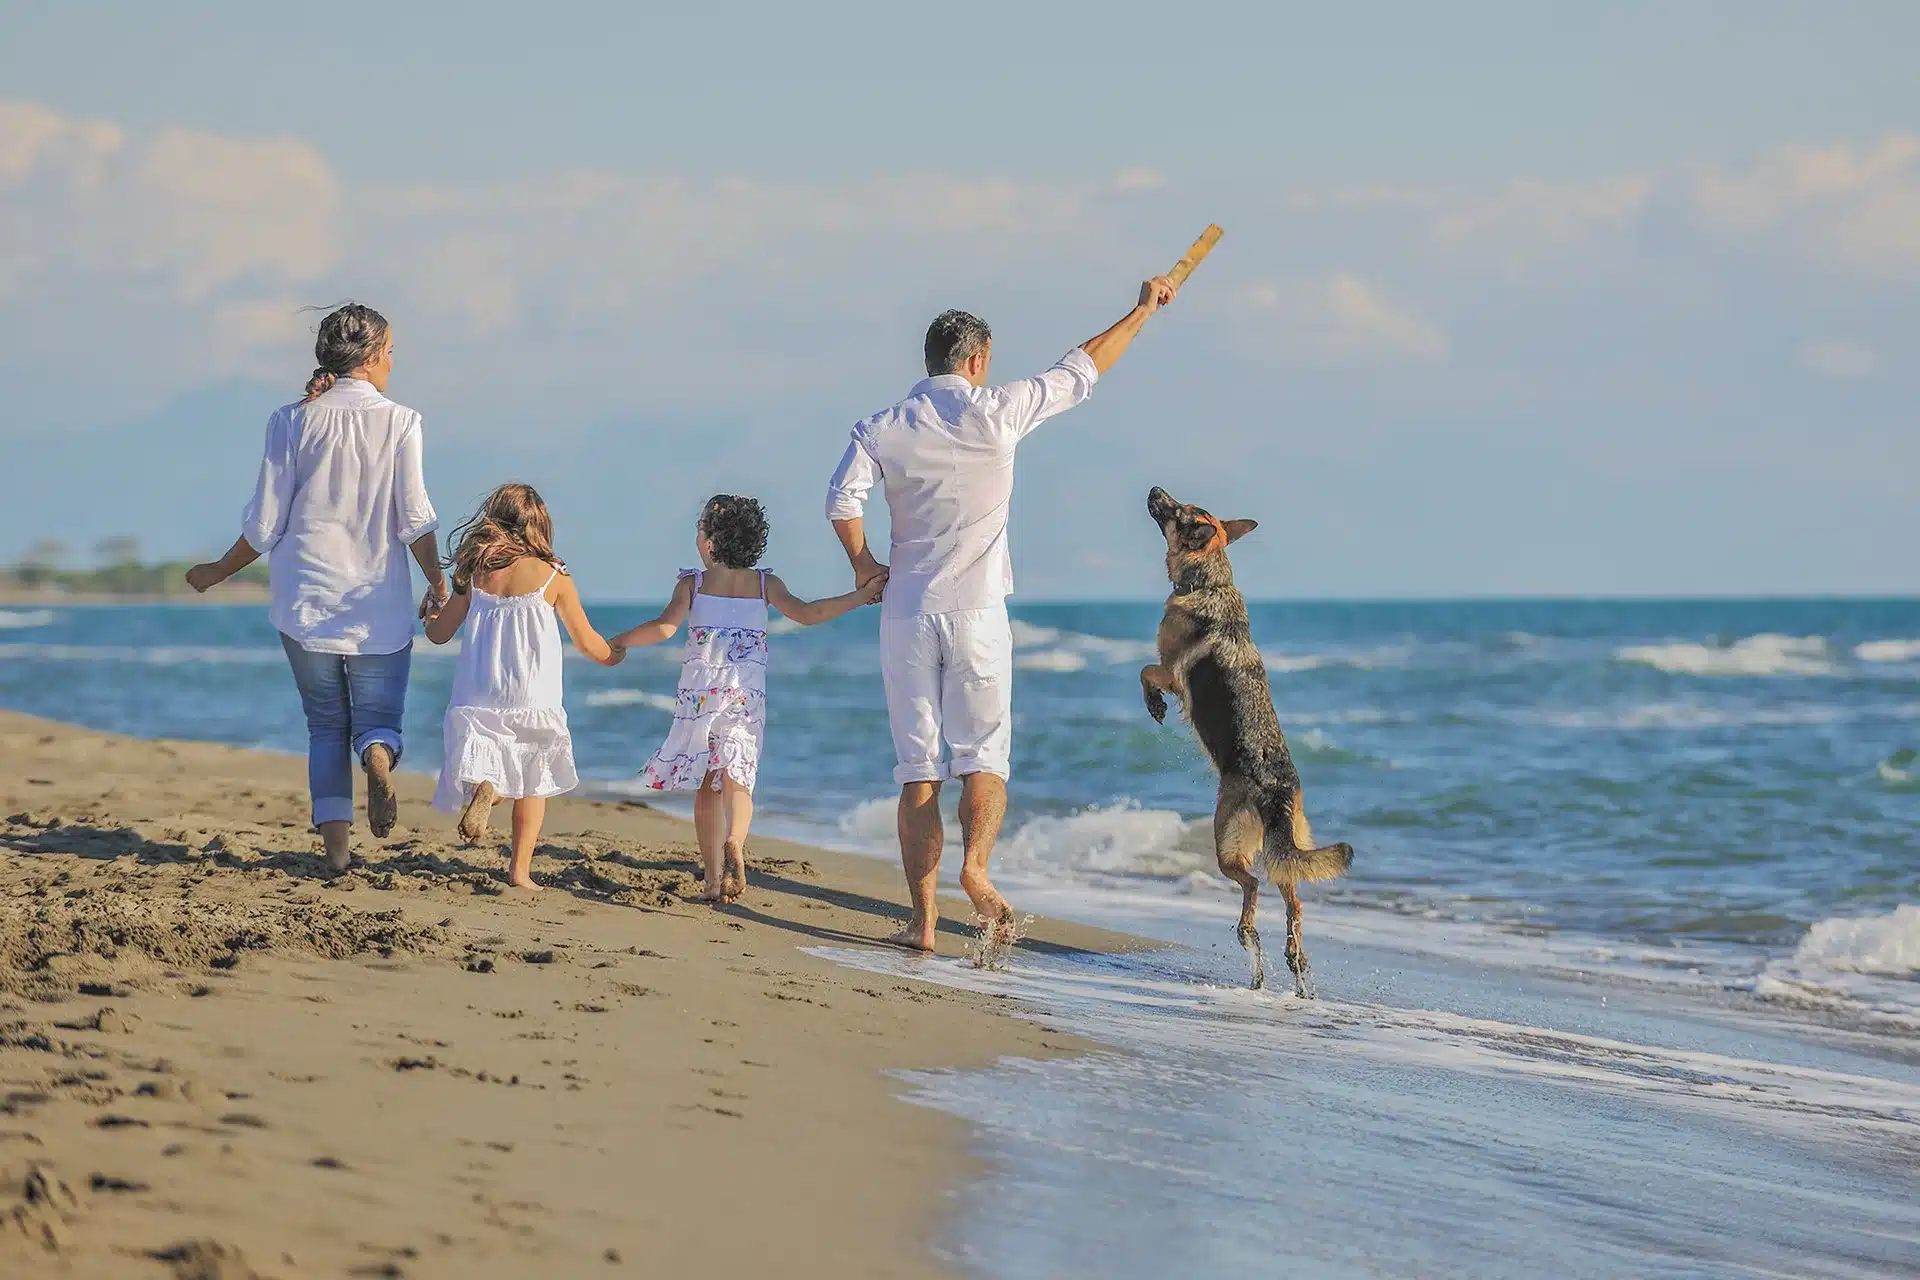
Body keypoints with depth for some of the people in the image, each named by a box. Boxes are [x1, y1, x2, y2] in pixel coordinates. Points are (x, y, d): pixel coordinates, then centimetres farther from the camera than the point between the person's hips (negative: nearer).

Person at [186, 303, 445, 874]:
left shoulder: (292, 421, 0)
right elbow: (414, 519, -8)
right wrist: (438, 583, 6)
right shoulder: (399, 422, -4)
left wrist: (217, 573, 15)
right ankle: (378, 761, -27)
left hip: (306, 601, 1)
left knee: (326, 726, 12)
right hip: (380, 606, -1)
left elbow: (265, 526, 0)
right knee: (378, 717, 9)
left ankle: (335, 846, -1)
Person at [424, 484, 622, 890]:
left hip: (477, 699, 2)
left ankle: (483, 790, -27)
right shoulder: (554, 576, -3)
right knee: (532, 783, 13)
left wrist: (430, 609, 34)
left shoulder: (475, 573, 3)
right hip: (532, 700, -2)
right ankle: (520, 869, 6)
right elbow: (587, 643, 6)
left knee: (488, 770, 8)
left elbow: (439, 633, 11)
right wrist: (614, 655, 29)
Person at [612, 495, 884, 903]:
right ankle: (734, 842, -30)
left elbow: (665, 626, -10)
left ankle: (713, 877, 3)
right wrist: (861, 596, 2)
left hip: (701, 689, -1)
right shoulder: (765, 584, 8)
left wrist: (617, 642, 2)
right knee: (736, 777, 1)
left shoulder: (692, 583, 2)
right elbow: (806, 613, -2)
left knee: (708, 784, 6)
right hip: (748, 694, 1)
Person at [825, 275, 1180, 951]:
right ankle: (976, 867, -24)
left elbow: (843, 500, -11)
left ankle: (924, 914, 0)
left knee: (918, 766, 4)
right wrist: (1142, 311, 18)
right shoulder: (995, 411, -2)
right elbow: (1081, 370, 7)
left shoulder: (883, 428, 3)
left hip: (906, 612, 2)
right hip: (976, 611, -2)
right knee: (983, 755, 3)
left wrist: (864, 565, 6)